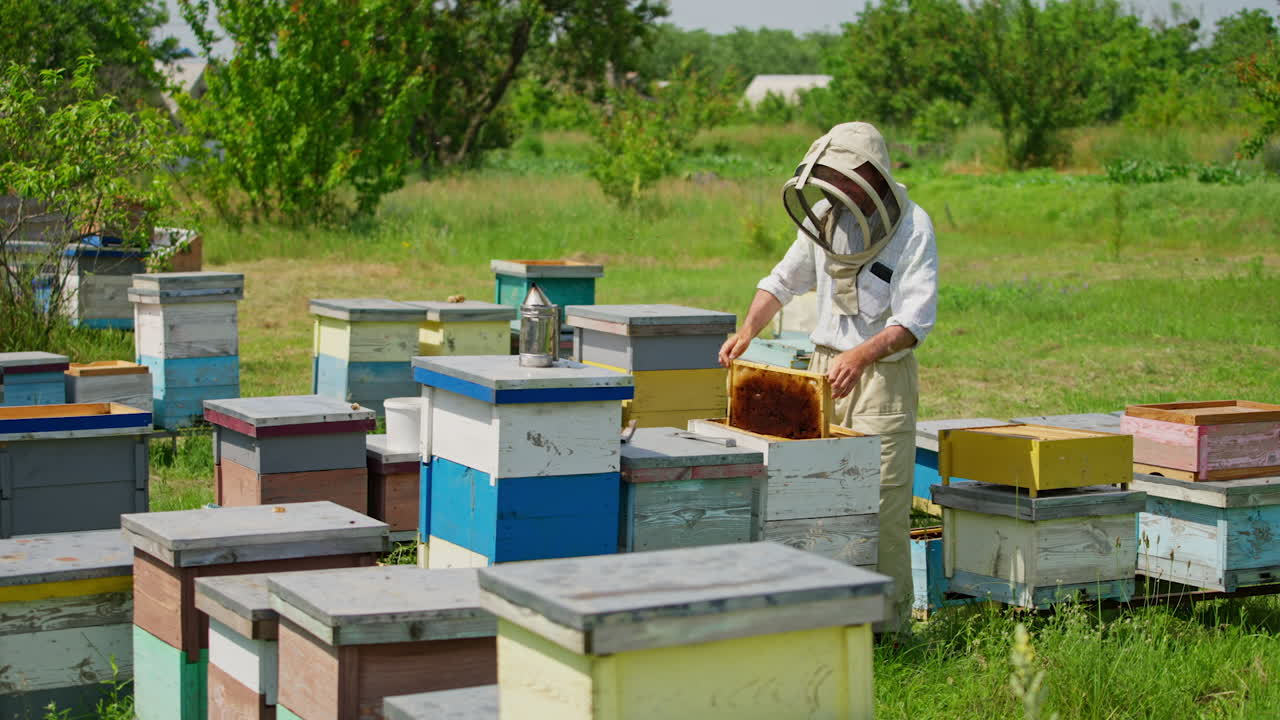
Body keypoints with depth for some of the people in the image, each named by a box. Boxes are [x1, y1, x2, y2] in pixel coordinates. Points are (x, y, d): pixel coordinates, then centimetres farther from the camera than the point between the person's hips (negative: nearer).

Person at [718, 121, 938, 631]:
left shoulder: (912, 227, -12)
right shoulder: (824, 216, 3)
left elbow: (916, 319, -19)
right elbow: (784, 281, 16)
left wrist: (860, 356, -34)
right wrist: (747, 331, 0)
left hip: (883, 374, -5)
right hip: (824, 365, 5)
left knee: (881, 500, -5)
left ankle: (888, 617, 6)